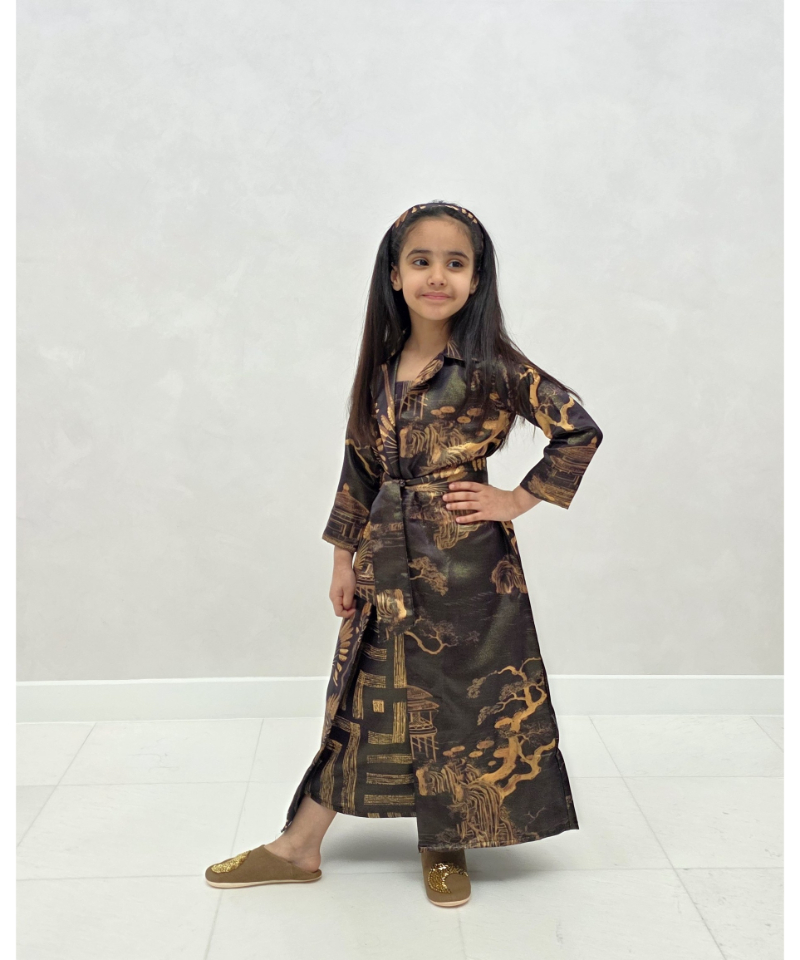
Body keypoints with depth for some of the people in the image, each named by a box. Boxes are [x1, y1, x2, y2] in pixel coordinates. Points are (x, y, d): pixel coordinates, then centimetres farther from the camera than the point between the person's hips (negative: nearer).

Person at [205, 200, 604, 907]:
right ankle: (298, 848, 23)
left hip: (467, 564, -4)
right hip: (387, 563, 4)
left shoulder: (492, 366, -10)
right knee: (363, 694, 12)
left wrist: (519, 500, -9)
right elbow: (359, 468, 10)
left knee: (461, 698, 8)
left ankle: (446, 848, 29)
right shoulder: (380, 369, 5)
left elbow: (581, 432, -10)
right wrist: (344, 558, 9)